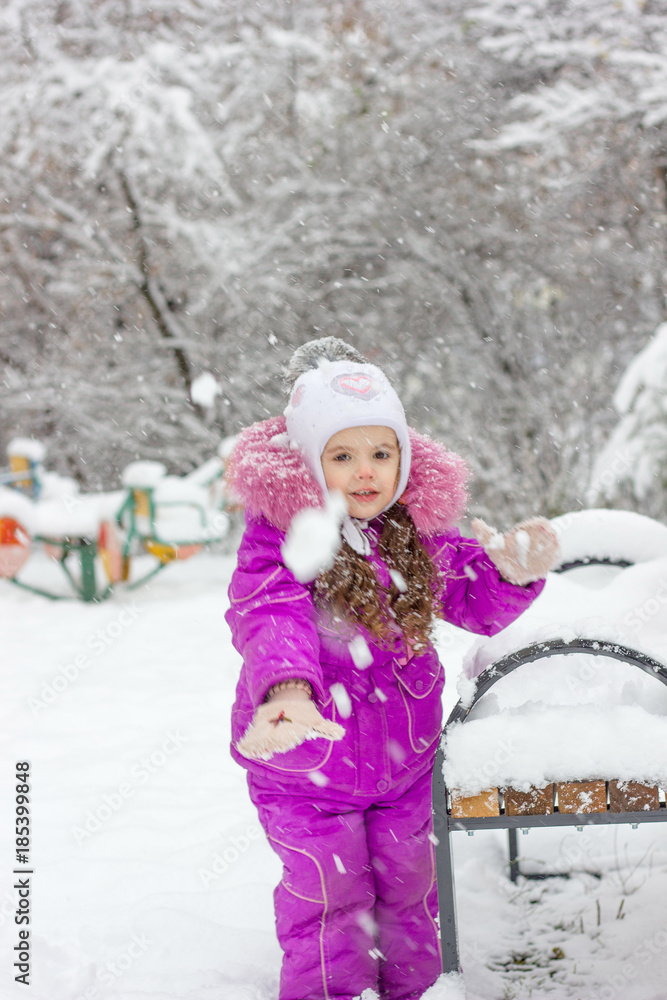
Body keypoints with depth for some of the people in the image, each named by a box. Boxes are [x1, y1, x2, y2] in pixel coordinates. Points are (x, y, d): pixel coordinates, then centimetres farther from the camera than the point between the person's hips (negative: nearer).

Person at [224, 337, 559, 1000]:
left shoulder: (418, 529, -2)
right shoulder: (279, 533, -19)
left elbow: (477, 602, 5)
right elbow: (269, 616, -36)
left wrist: (517, 572, -20)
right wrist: (285, 688, -58)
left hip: (405, 761, 5)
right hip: (306, 772, -5)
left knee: (409, 891, 20)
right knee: (331, 905, 5)